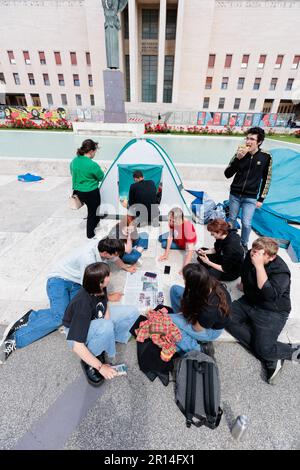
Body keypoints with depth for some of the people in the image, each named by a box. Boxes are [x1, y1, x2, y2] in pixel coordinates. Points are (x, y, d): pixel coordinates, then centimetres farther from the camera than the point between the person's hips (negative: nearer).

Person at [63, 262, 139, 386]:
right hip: (76, 330, -6)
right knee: (106, 328, -39)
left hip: (96, 319, 6)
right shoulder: (84, 304, -39)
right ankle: (88, 361, -10)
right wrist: (101, 367, -27)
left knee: (132, 312, -8)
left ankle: (104, 340, -1)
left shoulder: (100, 289, -21)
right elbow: (77, 346, -35)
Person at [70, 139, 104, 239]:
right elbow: (101, 177, -9)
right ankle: (90, 234, 27)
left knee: (91, 209, 27)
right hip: (91, 193, -7)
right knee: (92, 212, 13)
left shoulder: (74, 161, 0)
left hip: (78, 192, 7)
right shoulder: (92, 165, -23)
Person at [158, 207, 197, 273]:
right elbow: (170, 236, -20)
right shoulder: (172, 221, -30)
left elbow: (190, 250, -44)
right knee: (160, 238, 12)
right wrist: (166, 254, -21)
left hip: (185, 243, -5)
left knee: (164, 244, -11)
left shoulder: (187, 227, -46)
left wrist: (184, 268, -46)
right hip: (177, 236, 6)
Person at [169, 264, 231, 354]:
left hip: (210, 330, -6)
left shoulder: (209, 310, -43)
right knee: (174, 289, 0)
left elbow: (197, 328, -21)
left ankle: (195, 349, -4)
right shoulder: (210, 282, -27)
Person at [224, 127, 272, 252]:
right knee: (232, 219, 13)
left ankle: (244, 244, 22)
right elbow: (227, 174, -9)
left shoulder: (266, 157, -6)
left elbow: (266, 179, 2)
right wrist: (238, 158, -21)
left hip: (251, 197, -1)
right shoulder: (240, 154, -5)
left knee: (246, 223, -3)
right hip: (235, 194, 1)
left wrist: (261, 198, 0)